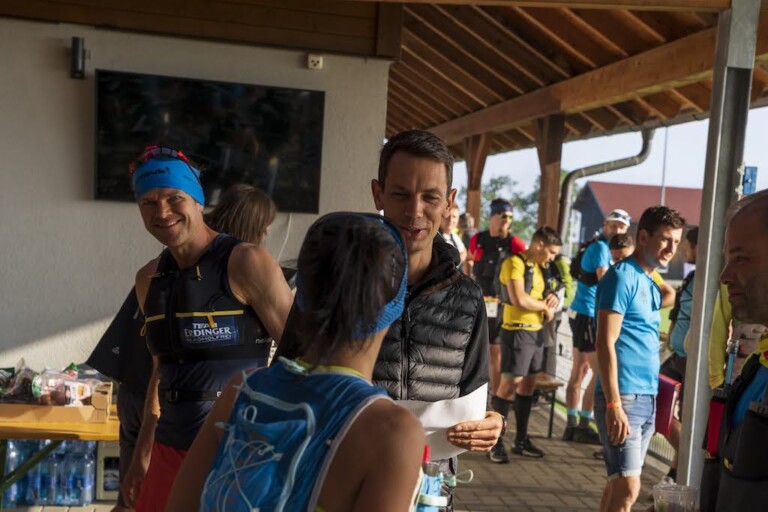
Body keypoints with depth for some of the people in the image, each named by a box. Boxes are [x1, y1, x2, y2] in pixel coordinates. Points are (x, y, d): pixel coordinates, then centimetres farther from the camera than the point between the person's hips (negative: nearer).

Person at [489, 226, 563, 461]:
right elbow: (519, 299, -23)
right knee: (509, 384, -10)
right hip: (517, 332, -9)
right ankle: (494, 441, -3)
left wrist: (552, 299, 0)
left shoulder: (538, 268, 16)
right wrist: (545, 306, -9)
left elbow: (544, 294, 24)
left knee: (528, 385, 13)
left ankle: (521, 440, 22)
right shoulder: (515, 263, -12)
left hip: (535, 333, 9)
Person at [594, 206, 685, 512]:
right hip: (624, 398, -8)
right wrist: (614, 405, -21)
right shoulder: (622, 276, -10)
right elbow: (605, 344, -16)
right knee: (627, 487, -9)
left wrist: (652, 397, 13)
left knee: (619, 484, 12)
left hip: (648, 398, 8)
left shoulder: (650, 284, 16)